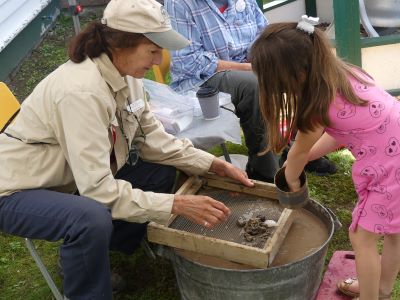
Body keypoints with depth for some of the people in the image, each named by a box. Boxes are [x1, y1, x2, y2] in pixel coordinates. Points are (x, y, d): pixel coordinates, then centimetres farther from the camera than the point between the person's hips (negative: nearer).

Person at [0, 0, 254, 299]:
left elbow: (152, 138, -1)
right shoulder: (82, 90, -32)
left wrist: (216, 165, -8)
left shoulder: (124, 73, -7)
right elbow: (98, 188, -33)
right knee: (93, 218, -37)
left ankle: (101, 256, 13)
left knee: (162, 169, 1)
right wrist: (176, 204, -31)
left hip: (76, 180, 9)